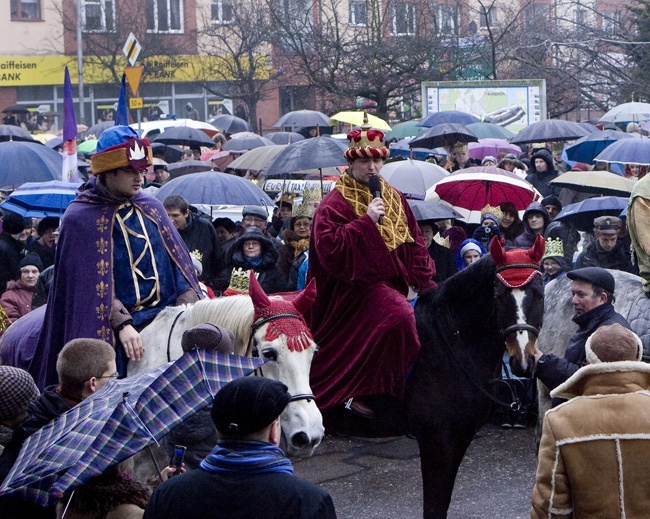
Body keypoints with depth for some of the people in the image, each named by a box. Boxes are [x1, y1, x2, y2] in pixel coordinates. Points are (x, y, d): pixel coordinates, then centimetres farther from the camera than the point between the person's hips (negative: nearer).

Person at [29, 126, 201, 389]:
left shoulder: (151, 208, 11)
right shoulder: (80, 218, -4)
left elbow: (178, 261, 9)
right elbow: (92, 283, -10)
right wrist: (123, 325, -21)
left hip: (166, 315, 4)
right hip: (114, 321, -4)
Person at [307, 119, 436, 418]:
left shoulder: (394, 199, 14)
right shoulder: (336, 203, -7)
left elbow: (414, 243, 17)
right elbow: (329, 248, -20)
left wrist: (425, 282, 6)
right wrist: (366, 221, -22)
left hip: (392, 284, 8)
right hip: (357, 285, -8)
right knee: (398, 316, -30)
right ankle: (362, 393, -20)